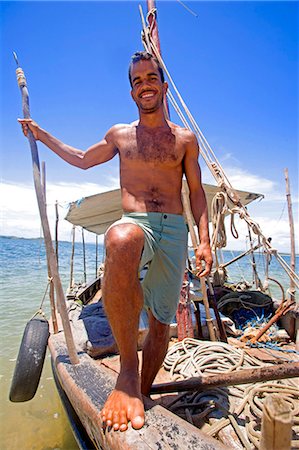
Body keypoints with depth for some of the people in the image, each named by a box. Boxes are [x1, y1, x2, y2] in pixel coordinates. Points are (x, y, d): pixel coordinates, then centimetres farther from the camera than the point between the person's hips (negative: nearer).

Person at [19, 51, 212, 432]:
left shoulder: (185, 139, 14)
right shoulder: (119, 135, 17)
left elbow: (196, 192, 11)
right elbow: (82, 160, 31)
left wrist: (204, 239, -1)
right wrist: (43, 136, 32)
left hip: (174, 231, 2)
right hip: (135, 225, -1)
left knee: (161, 322, 4)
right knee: (121, 242, -40)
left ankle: (142, 394, 28)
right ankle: (128, 370, -26)